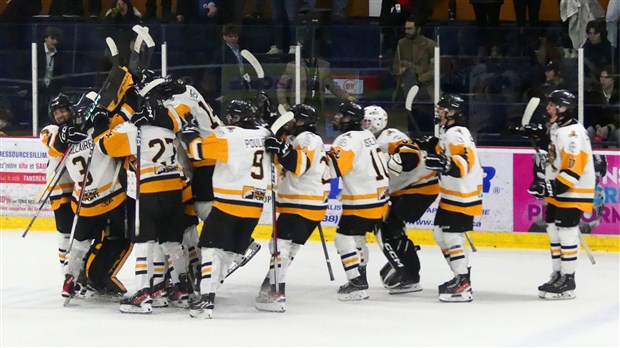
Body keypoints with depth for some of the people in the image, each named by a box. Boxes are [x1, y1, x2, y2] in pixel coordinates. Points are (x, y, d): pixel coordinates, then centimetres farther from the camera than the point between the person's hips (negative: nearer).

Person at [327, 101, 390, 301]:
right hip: (379, 196, 10)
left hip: (363, 201, -10)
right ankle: (360, 279, 27)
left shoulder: (348, 140, -16)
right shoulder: (367, 135, 14)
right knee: (357, 236, 22)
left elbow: (335, 165, -29)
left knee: (344, 238, -6)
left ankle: (357, 285, -11)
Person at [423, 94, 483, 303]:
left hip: (462, 197, -11)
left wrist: (445, 164, -42)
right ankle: (461, 276, 24)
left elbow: (466, 161, -30)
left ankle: (463, 286, -16)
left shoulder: (456, 134, -18)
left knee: (451, 236, -14)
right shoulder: (447, 132, 15)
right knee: (440, 232, 17)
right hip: (451, 195, 11)